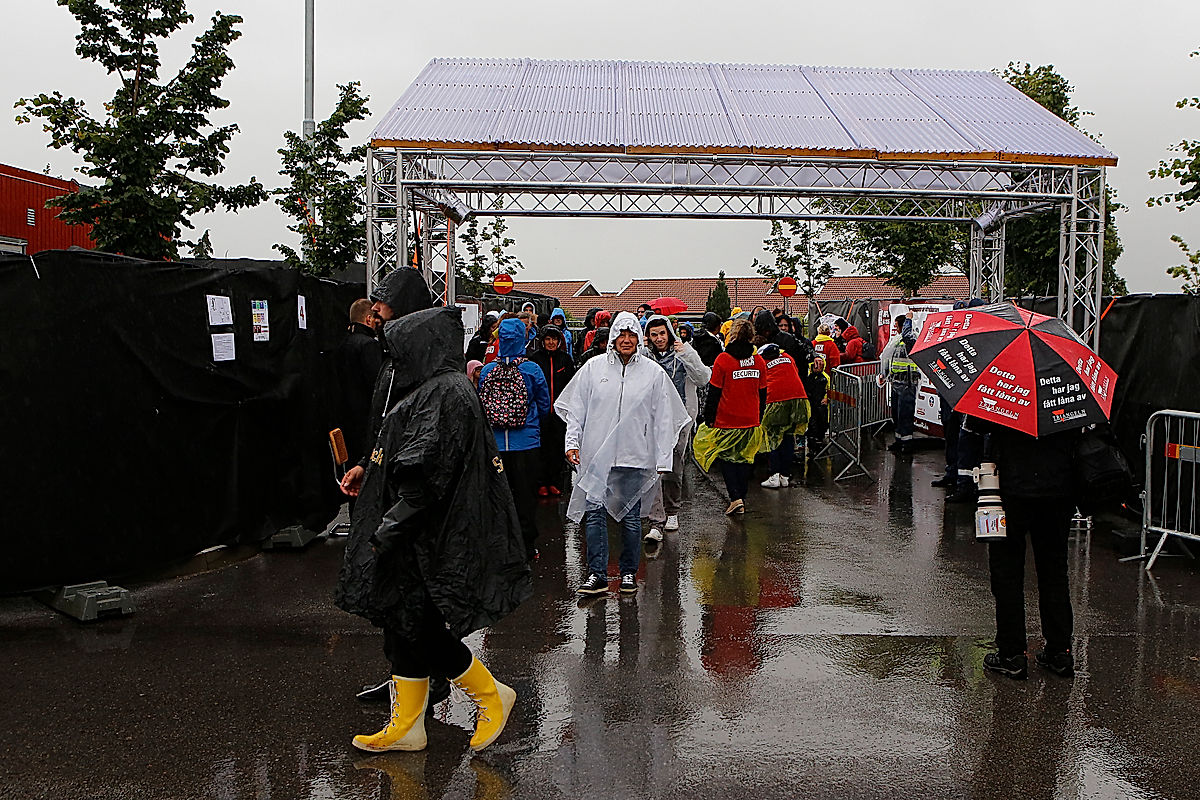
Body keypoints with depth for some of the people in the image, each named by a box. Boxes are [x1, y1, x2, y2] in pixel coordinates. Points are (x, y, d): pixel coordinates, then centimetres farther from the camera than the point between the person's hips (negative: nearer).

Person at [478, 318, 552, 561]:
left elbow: (480, 406, 7)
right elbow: (545, 406, 3)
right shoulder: (532, 370, -8)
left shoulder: (487, 370, -3)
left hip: (495, 443, 2)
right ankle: (527, 546, 12)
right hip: (526, 442, -1)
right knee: (526, 495, 7)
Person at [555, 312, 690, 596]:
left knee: (631, 517, 6)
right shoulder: (593, 368, 4)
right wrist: (572, 441, 1)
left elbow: (664, 419, 5)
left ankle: (629, 573, 21)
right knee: (594, 512, -5)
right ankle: (597, 575, 2)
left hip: (635, 456, 0)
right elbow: (575, 408, 10)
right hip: (595, 455, 0)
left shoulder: (653, 373, 3)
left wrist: (663, 459, 2)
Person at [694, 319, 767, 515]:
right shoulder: (759, 361, 0)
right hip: (751, 421, 4)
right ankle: (741, 501, 21)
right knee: (745, 458, 16)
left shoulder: (723, 359, -13)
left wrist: (709, 418, -1)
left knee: (726, 458, 10)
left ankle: (735, 497, -4)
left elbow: (714, 393, -10)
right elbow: (762, 394, 8)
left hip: (726, 420, -4)